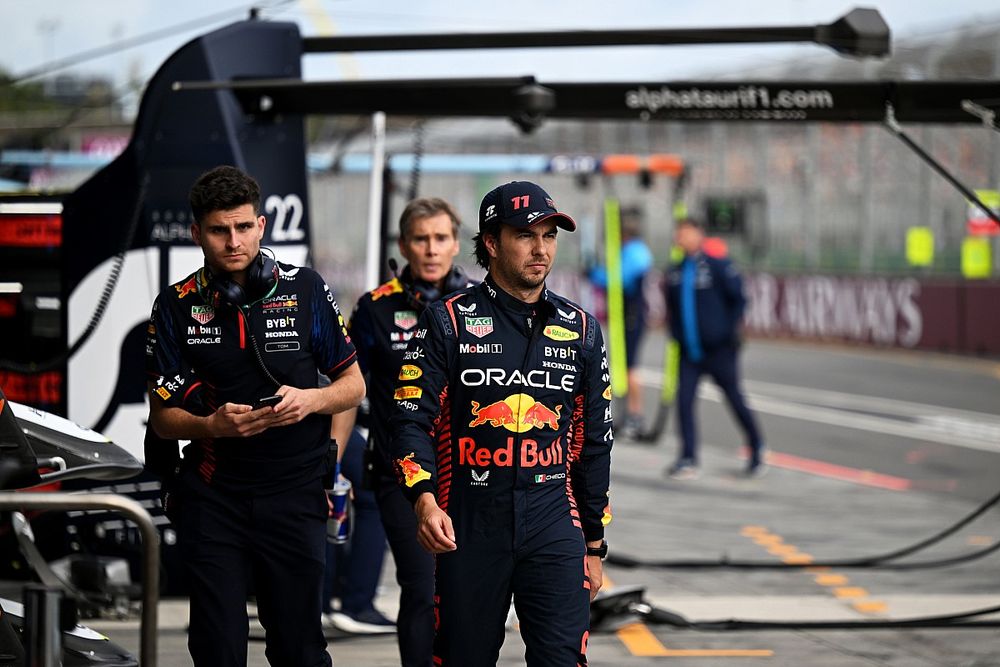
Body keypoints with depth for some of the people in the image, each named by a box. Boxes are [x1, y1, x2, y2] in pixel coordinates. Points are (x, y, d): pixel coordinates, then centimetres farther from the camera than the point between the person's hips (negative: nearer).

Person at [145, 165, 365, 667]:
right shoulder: (177, 306, 3)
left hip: (295, 493, 0)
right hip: (214, 495, 0)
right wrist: (213, 425, -17)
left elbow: (353, 385, 9)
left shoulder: (305, 289, 3)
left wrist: (311, 400, -13)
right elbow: (162, 416, 4)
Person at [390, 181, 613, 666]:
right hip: (468, 522, -2)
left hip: (553, 521, 2)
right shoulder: (448, 321, 1)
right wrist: (424, 499, -22)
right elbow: (412, 419, -5)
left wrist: (594, 544, 16)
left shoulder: (580, 329, 10)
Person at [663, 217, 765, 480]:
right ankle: (688, 460, -3)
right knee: (684, 401, -7)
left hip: (718, 350, -5)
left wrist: (730, 330, -11)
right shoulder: (675, 273, 9)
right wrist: (676, 335, 8)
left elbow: (738, 299, -5)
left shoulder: (718, 266, -8)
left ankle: (757, 450, 24)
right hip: (689, 351, 5)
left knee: (735, 400, 5)